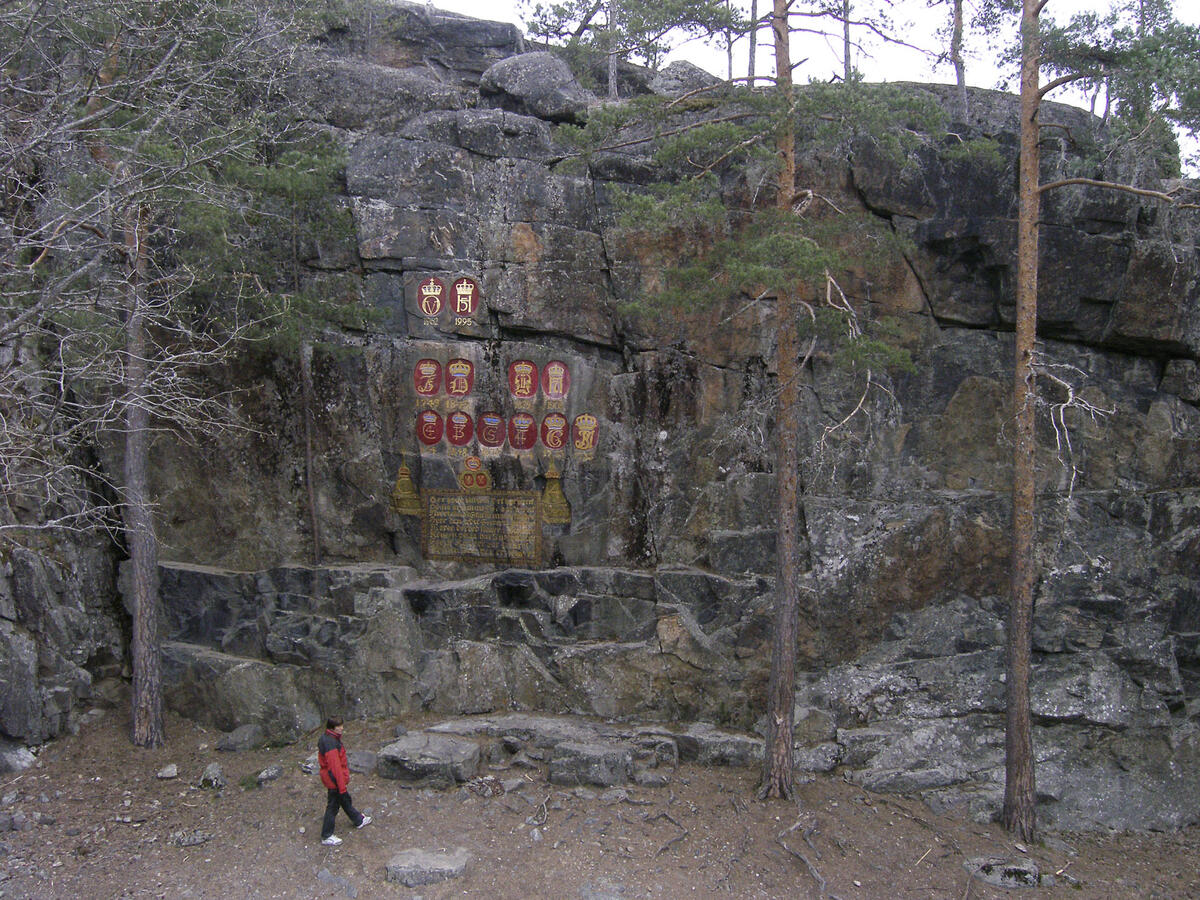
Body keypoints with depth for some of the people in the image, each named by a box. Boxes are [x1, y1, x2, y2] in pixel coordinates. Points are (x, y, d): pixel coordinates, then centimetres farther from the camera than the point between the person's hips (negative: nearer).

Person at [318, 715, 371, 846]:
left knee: (345, 800, 26)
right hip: (334, 780, -10)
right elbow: (335, 767, -28)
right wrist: (342, 786, -22)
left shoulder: (326, 738, 2)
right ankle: (326, 836, 19)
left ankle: (358, 820, 46)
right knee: (333, 806, 5)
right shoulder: (331, 743, -31)